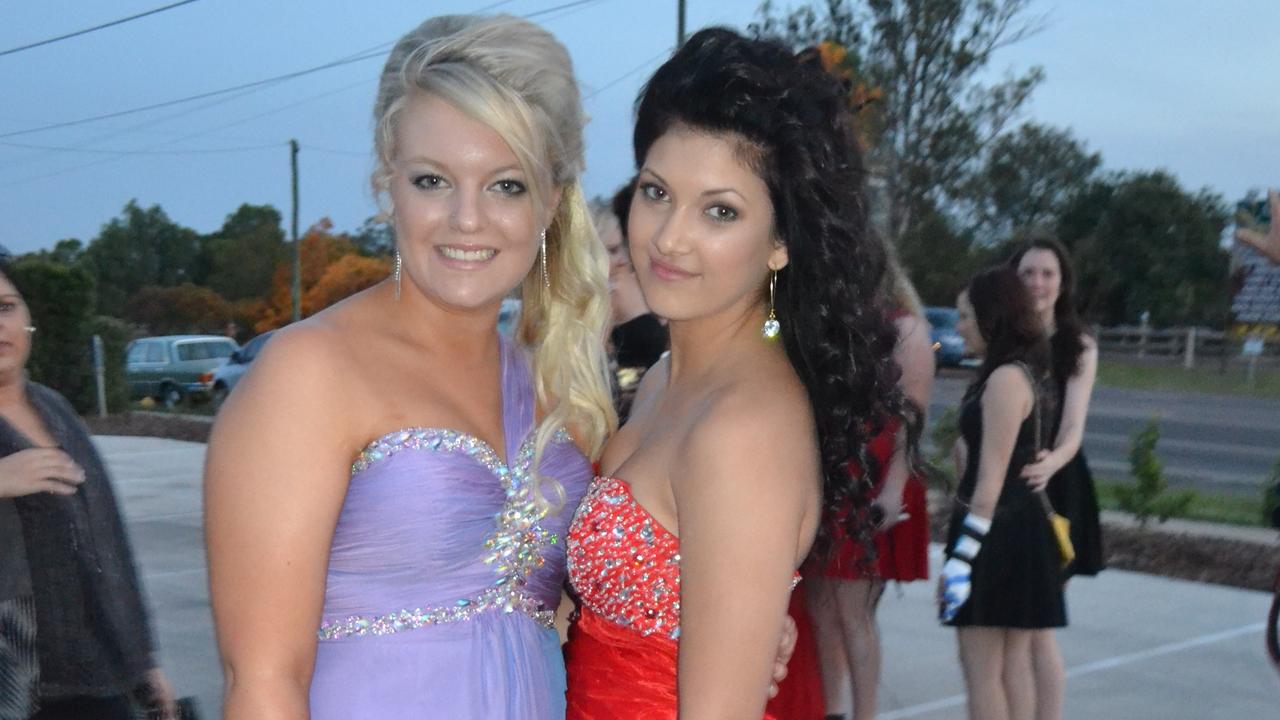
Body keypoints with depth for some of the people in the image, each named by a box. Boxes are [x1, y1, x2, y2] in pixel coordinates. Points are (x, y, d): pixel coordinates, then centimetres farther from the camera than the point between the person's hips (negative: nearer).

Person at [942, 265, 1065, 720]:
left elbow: (991, 478, -20)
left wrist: (962, 553, -21)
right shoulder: (1028, 373, 15)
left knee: (981, 669, -4)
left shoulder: (1005, 379, -15)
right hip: (1023, 528, 10)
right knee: (1013, 663, 14)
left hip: (997, 529, -10)